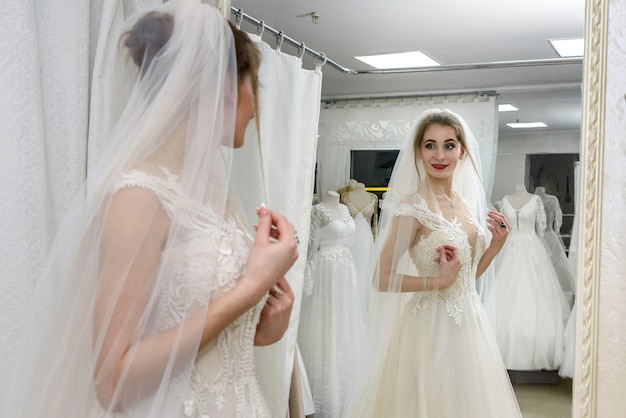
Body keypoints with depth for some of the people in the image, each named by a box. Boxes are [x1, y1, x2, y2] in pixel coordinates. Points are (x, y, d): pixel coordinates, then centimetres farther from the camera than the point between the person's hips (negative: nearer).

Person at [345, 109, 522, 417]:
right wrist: (437, 282, -20)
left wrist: (496, 245, 1)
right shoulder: (413, 206, -15)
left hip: (468, 324, 7)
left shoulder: (466, 203, 7)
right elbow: (381, 279, -15)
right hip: (431, 326, -7)